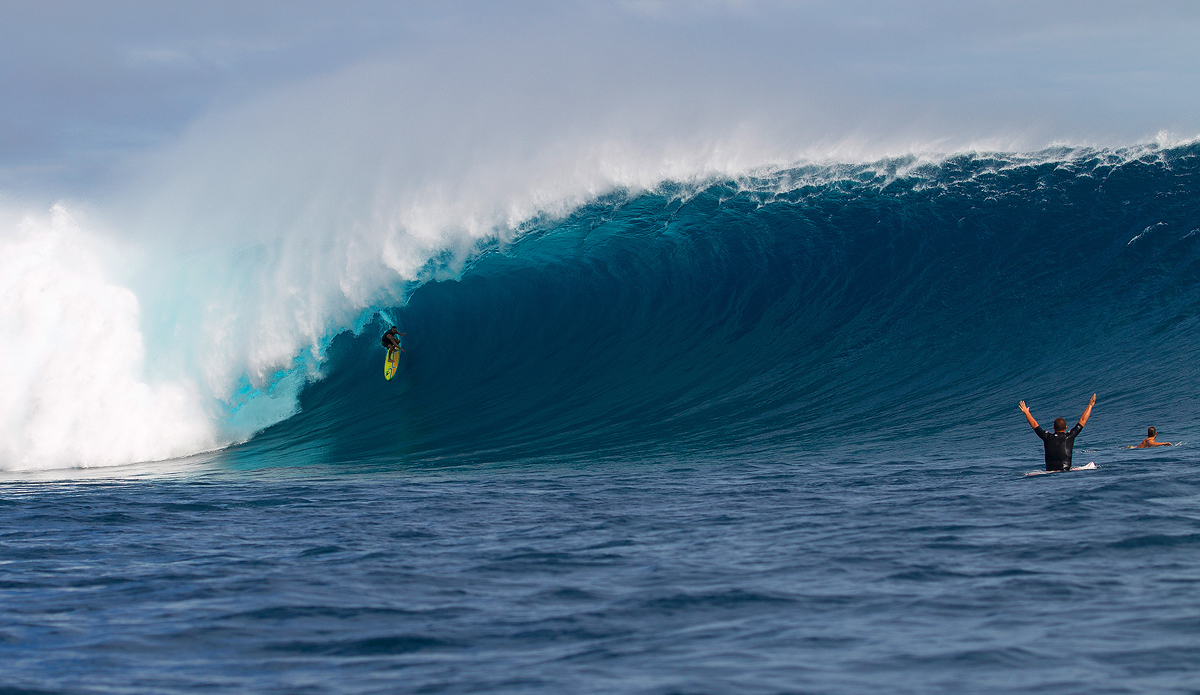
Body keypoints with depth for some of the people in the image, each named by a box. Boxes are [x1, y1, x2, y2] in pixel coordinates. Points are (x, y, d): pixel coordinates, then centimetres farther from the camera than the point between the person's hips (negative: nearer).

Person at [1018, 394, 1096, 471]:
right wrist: (1090, 406, 22)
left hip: (1049, 471, 2)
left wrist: (1026, 413, 35)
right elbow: (1082, 421, 12)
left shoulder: (1047, 437, 7)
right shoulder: (1069, 436, 3)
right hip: (1066, 470, -2)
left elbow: (1034, 425, 21)